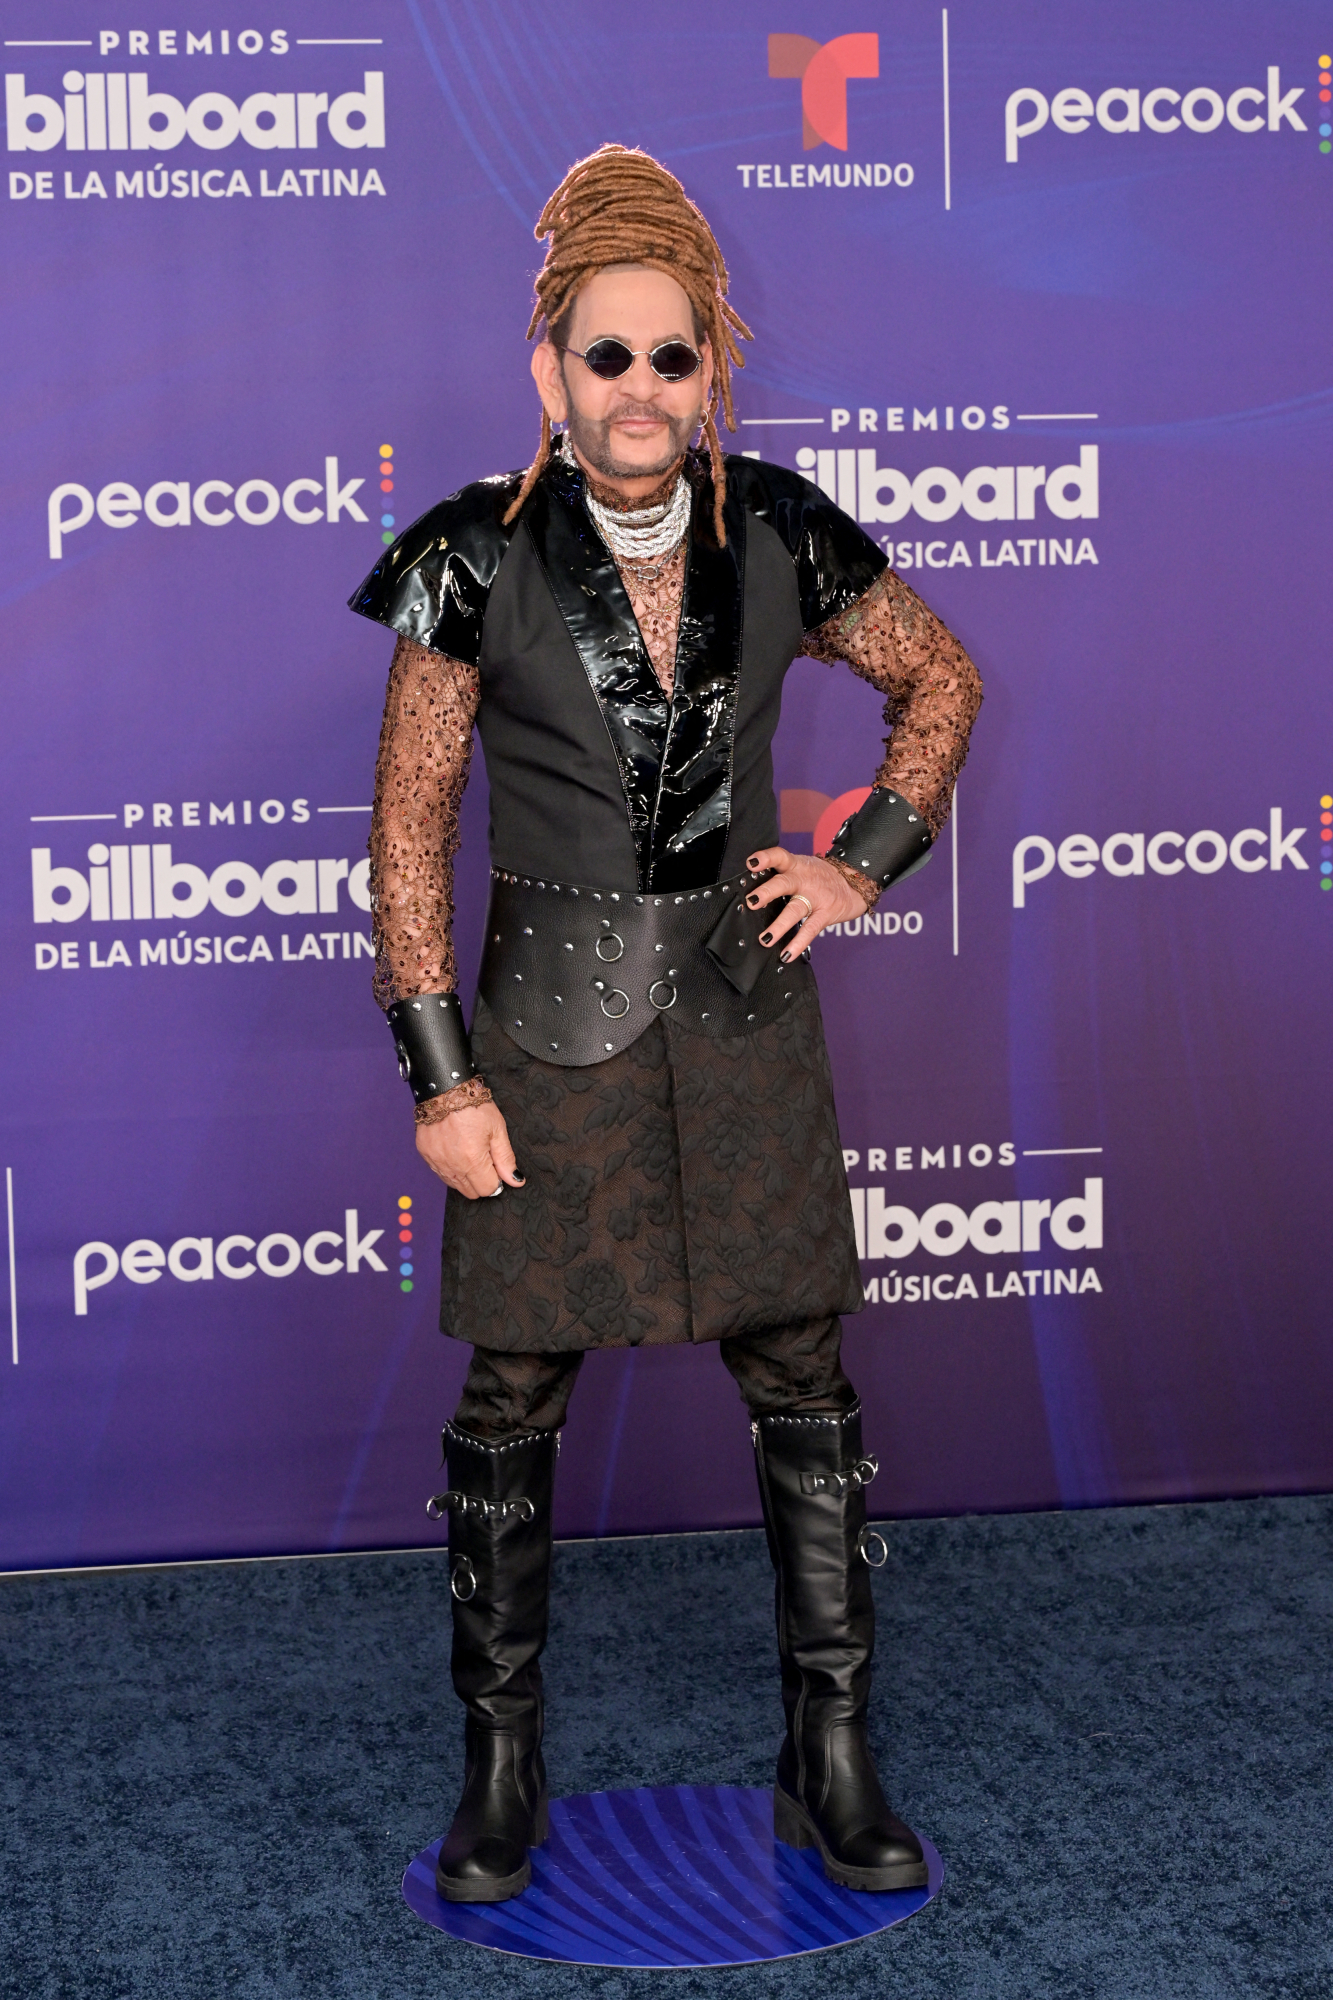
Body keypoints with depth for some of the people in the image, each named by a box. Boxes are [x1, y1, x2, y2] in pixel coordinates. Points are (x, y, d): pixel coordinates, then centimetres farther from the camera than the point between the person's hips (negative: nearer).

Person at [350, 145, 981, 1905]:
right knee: (513, 1408, 6)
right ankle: (503, 1769, 24)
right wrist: (439, 1079, -8)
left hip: (743, 1008, 2)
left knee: (806, 1390, 5)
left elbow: (942, 680, 14)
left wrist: (867, 864, 3)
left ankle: (829, 1764, 20)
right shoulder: (480, 559, -9)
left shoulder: (778, 536, -2)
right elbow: (409, 824, -6)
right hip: (553, 1022, -2)